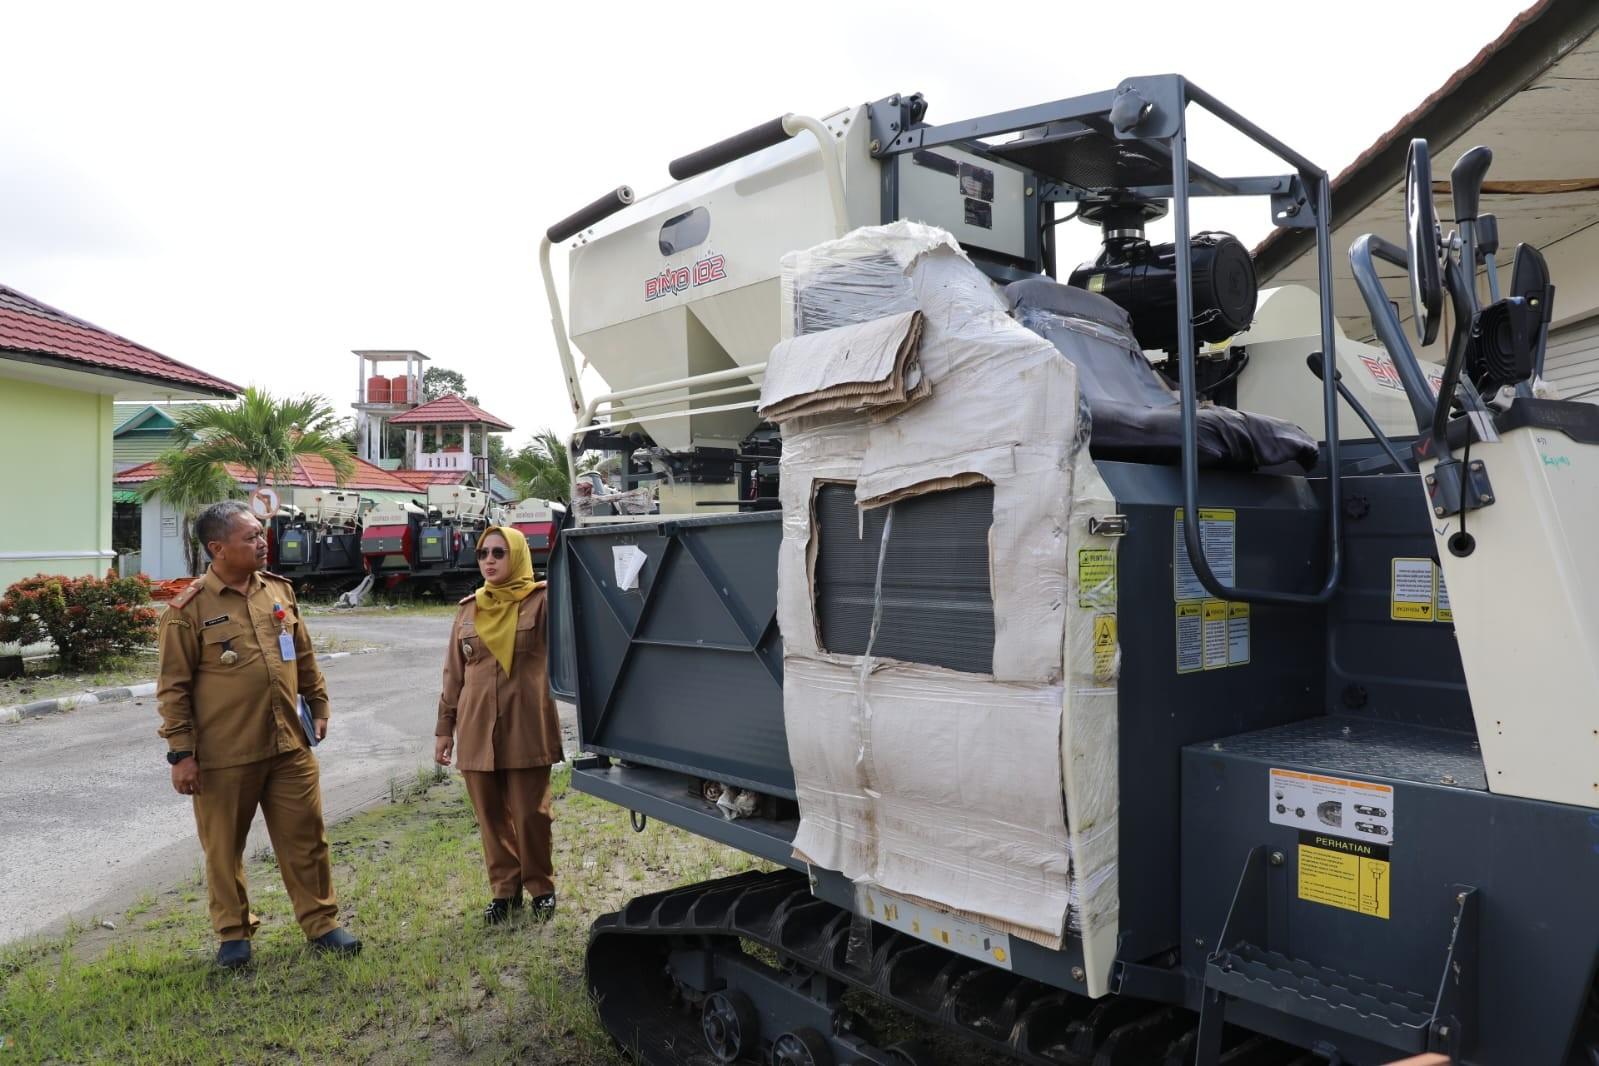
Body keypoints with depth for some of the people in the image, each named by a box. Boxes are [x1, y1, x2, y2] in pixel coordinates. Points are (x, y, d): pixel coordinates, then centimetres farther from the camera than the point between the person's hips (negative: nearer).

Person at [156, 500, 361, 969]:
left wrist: (318, 706, 15)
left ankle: (322, 924, 22)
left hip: (288, 746, 4)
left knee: (306, 838, 9)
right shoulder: (190, 608, -9)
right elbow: (173, 688, -7)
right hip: (223, 754, -4)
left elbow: (304, 658, 16)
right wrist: (181, 753, -9)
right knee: (224, 848, 11)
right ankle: (233, 934, 28)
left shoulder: (279, 590, 6)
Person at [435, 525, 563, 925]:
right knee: (491, 815, 10)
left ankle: (540, 887, 23)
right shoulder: (468, 609, 10)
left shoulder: (541, 601, -2)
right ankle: (504, 889, 25)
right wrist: (444, 727, 13)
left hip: (526, 728, -4)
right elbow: (453, 674, 14)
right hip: (477, 730, 4)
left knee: (531, 813, 4)